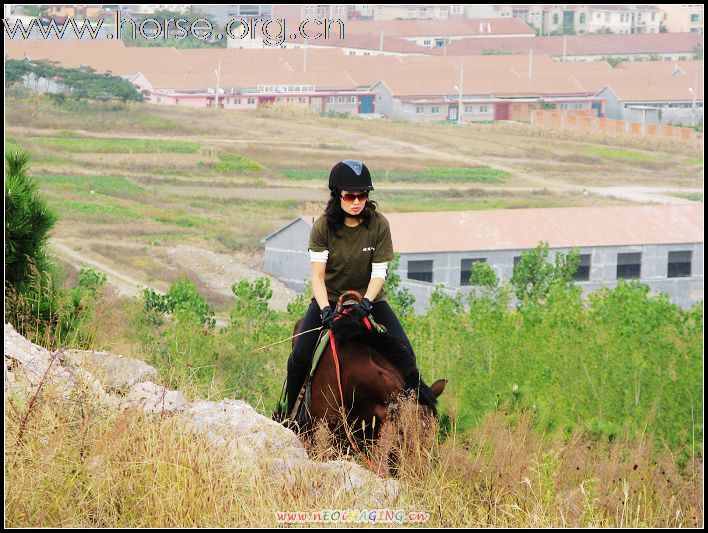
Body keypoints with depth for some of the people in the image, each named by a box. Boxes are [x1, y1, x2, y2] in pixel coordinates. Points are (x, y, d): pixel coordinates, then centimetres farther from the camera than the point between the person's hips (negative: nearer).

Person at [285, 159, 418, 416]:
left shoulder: (379, 225, -10)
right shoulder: (323, 226, -12)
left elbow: (379, 274, -11)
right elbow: (318, 275, -14)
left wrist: (365, 303, -28)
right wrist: (325, 310, -29)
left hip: (369, 298, 1)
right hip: (329, 298, -1)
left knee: (405, 354, -16)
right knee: (300, 356, -19)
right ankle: (288, 413, 1)